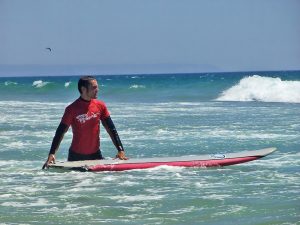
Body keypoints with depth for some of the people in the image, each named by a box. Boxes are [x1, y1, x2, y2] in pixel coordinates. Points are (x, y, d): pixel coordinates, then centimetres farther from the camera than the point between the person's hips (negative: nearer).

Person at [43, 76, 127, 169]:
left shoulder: (100, 106, -2)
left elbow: (111, 129, 1)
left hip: (95, 154, 3)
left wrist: (120, 150, -6)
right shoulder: (72, 109, -13)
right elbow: (60, 132, -13)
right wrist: (51, 154, -22)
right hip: (76, 156, -3)